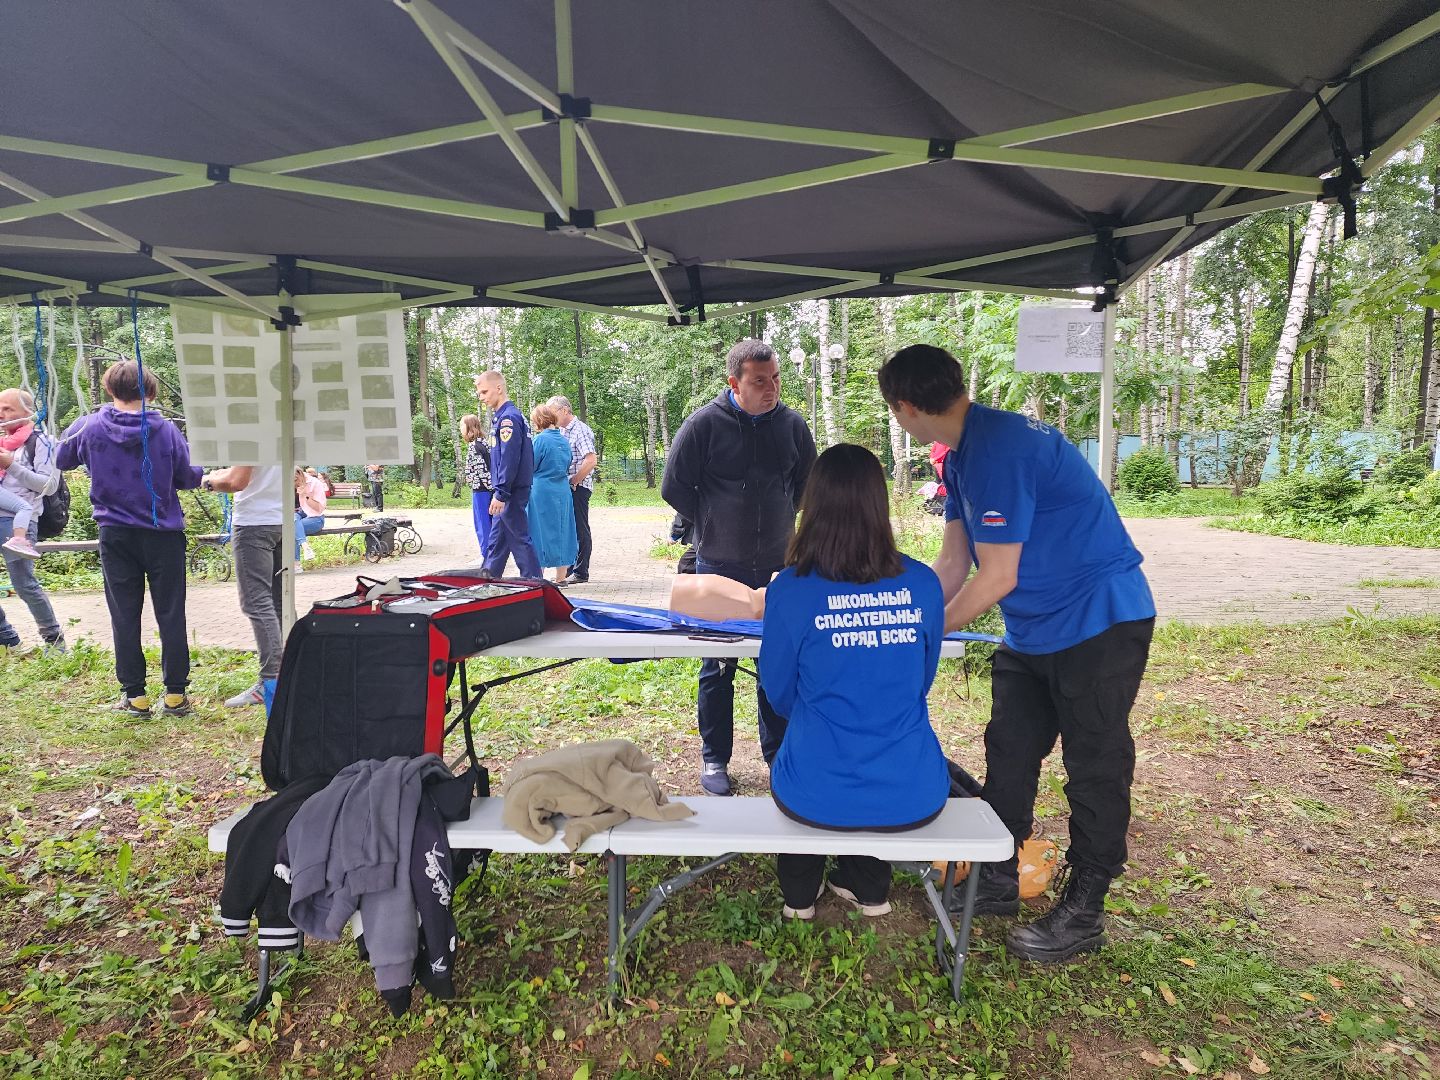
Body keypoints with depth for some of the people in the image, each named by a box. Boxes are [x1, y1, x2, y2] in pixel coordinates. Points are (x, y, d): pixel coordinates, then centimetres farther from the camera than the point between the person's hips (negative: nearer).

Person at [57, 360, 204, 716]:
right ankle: (176, 693, 9)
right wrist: (204, 472, 20)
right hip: (163, 533, -1)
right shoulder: (166, 429, -9)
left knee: (125, 616, 9)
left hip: (116, 535, 1)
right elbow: (187, 478, -1)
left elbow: (61, 460, 14)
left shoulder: (89, 427, -4)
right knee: (170, 613, 6)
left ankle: (134, 694, 13)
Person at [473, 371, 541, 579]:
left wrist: (501, 493, -21)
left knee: (519, 540, -4)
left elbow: (509, 459, -22)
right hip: (508, 493, 10)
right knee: (497, 540, 16)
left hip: (512, 493, -10)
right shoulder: (501, 416, 16)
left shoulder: (508, 417, -15)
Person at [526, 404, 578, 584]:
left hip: (541, 492, -6)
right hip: (563, 492, 6)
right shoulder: (564, 440, 8)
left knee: (540, 532, 0)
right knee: (560, 530, 11)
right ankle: (561, 578, 17)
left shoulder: (540, 439, -12)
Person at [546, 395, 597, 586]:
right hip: (564, 487, 8)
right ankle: (569, 569, 22)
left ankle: (581, 572, 6)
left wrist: (572, 482, -17)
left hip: (578, 487, -8)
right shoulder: (561, 431, 13)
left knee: (580, 530, -1)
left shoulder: (581, 430, -12)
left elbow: (591, 461, -21)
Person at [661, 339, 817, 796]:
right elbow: (674, 488, -3)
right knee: (717, 667, 6)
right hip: (720, 566, -3)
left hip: (777, 564, 3)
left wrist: (781, 518, 11)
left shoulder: (792, 423, 1)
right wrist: (714, 525, 2)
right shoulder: (704, 423, -9)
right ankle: (714, 759, 21)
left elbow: (807, 480, 17)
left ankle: (779, 755, 27)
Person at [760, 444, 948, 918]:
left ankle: (800, 893, 42)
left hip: (819, 797, -2)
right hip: (914, 796, 2)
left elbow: (780, 693, 1)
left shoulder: (791, 589, -14)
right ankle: (869, 886, 42)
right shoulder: (922, 584, -6)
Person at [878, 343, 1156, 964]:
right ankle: (997, 881, 28)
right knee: (1008, 755, 13)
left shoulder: (998, 450, -26)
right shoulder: (961, 454, 5)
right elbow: (953, 563, 8)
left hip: (1099, 622, -10)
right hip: (1033, 629, 10)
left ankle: (1083, 911, 19)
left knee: (1094, 765, 4)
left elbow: (996, 578, -24)